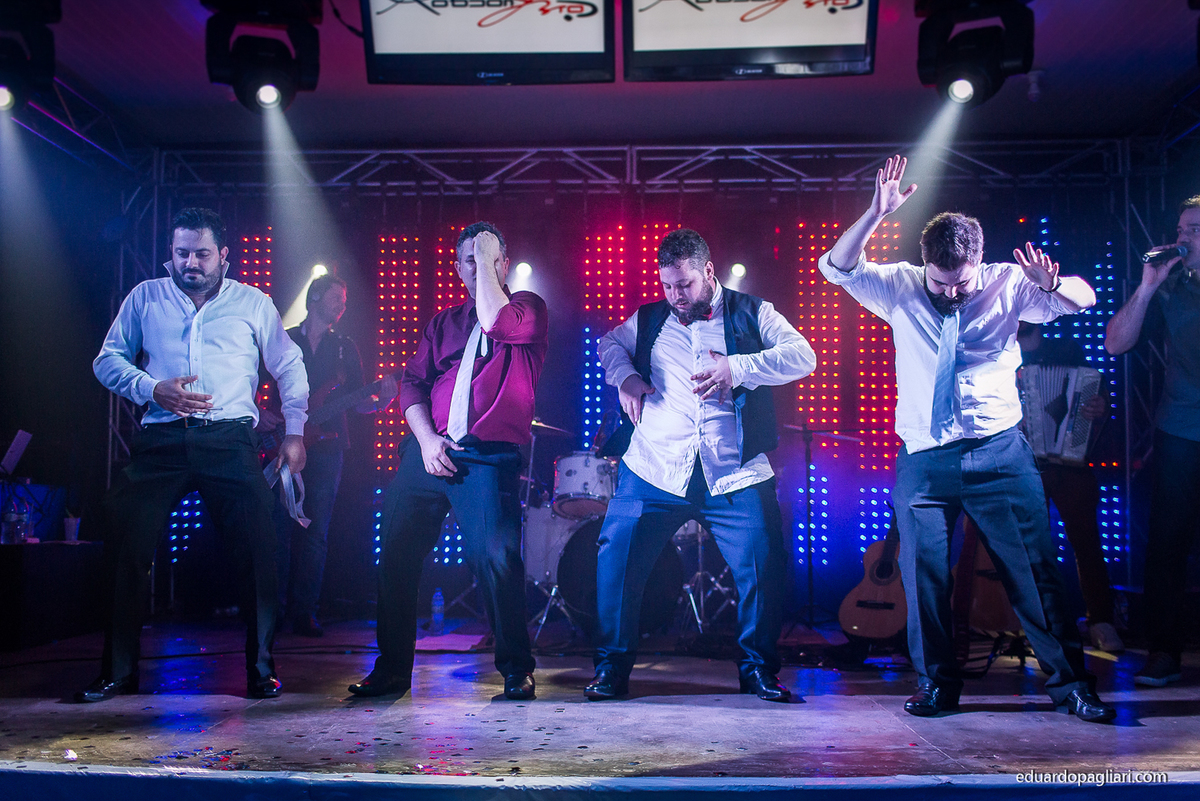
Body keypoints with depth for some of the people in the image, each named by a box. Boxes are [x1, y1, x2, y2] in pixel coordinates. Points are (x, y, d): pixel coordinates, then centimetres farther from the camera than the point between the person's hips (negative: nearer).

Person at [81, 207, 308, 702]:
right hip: (161, 439, 1)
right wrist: (152, 389, -7)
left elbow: (290, 368, 17)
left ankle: (262, 668, -1)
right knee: (127, 545, -5)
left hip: (230, 439, -1)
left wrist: (294, 433, 9)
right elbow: (108, 360, 13)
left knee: (257, 546, -11)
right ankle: (118, 671, 8)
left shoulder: (253, 304, 13)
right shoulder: (146, 298, 14)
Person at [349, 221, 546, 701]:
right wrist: (426, 438, -4)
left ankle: (516, 669, 4)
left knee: (497, 558, -14)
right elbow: (412, 381, 13)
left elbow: (496, 321, -17)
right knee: (396, 555, 3)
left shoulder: (527, 308, 7)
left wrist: (488, 256, -5)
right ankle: (392, 670, 17)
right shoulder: (444, 323, 21)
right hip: (428, 451, 5)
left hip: (488, 458, -5)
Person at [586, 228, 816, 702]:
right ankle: (611, 666, 12)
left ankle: (757, 668, 16)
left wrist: (738, 368, -21)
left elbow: (802, 357, -5)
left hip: (735, 477, -1)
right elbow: (609, 344, 28)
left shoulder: (752, 314, 6)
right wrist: (624, 375, 5)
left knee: (763, 565, -7)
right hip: (652, 470, 2)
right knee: (615, 558, -5)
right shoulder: (650, 319, 15)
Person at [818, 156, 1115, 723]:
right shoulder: (900, 288, 3)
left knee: (1034, 570, 1)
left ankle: (1070, 682, 14)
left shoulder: (1007, 284, 2)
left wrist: (1052, 285, -26)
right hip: (924, 458, 1)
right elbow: (837, 267, -6)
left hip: (1000, 453, -1)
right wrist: (876, 214, -20)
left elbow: (1083, 300, -2)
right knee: (923, 574, 4)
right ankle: (937, 683, 19)